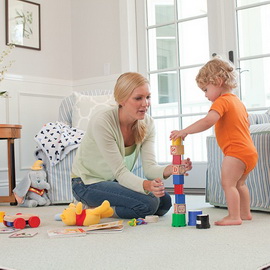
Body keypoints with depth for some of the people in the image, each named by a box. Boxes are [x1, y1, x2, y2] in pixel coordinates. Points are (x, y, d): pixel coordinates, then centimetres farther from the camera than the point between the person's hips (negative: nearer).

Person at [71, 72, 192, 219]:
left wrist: (170, 169, -38)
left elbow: (149, 167, -16)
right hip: (87, 183, -8)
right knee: (148, 203, -24)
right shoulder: (102, 122, -28)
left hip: (116, 180, 8)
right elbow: (121, 172, -28)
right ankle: (93, 209, -5)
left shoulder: (147, 123, -9)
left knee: (164, 201, -6)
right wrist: (146, 185, -47)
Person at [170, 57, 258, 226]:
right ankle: (245, 213, 27)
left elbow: (208, 121, -28)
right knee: (239, 184, 21)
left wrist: (184, 131, -25)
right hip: (250, 151, 10)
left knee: (228, 183, -7)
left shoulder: (221, 101, -13)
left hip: (236, 152, -10)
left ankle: (234, 217, -8)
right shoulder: (237, 101, 18)